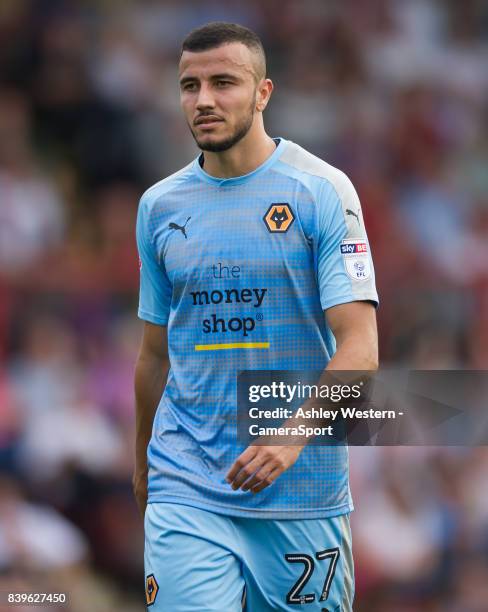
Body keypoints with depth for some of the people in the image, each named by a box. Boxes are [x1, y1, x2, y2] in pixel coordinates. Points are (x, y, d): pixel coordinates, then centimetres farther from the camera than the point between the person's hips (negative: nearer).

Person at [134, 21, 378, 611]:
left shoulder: (323, 191, -4)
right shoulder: (159, 205, 8)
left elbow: (358, 345, -11)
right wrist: (143, 464, 24)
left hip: (301, 490, -2)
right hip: (186, 488, 2)